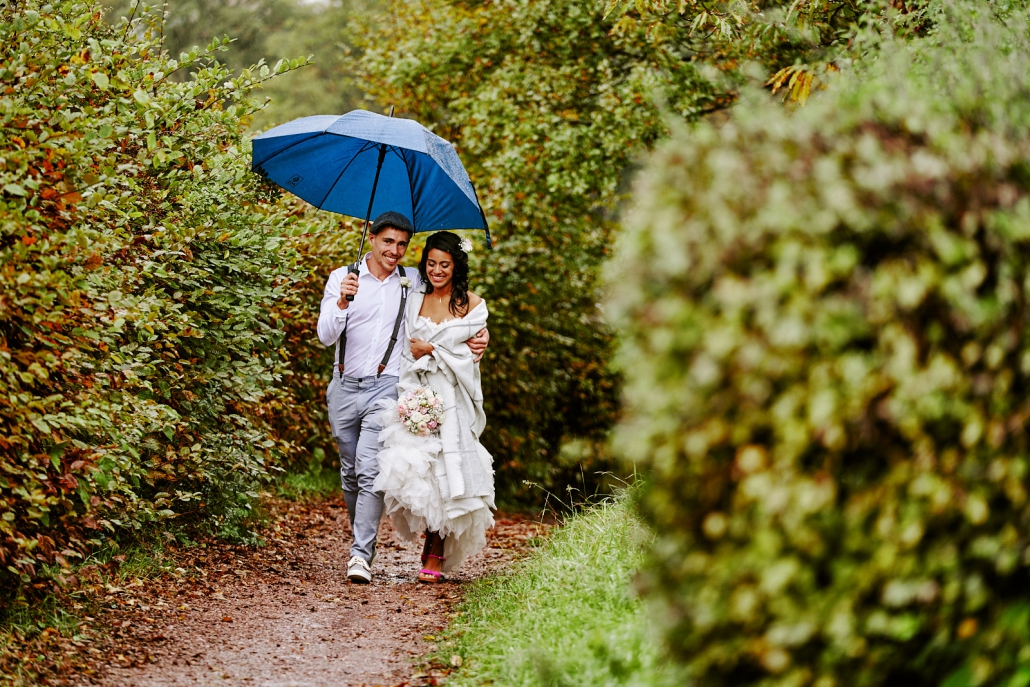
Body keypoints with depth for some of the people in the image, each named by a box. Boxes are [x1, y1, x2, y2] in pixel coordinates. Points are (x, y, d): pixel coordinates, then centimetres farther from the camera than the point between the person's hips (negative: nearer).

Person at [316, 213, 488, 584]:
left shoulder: (412, 283, 7)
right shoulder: (342, 278, 3)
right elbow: (325, 336, -5)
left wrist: (480, 333, 4)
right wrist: (342, 302, -23)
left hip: (385, 388, -2)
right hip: (345, 387, 2)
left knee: (370, 470, -16)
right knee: (350, 473, 10)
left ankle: (361, 555, -19)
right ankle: (362, 541, 27)